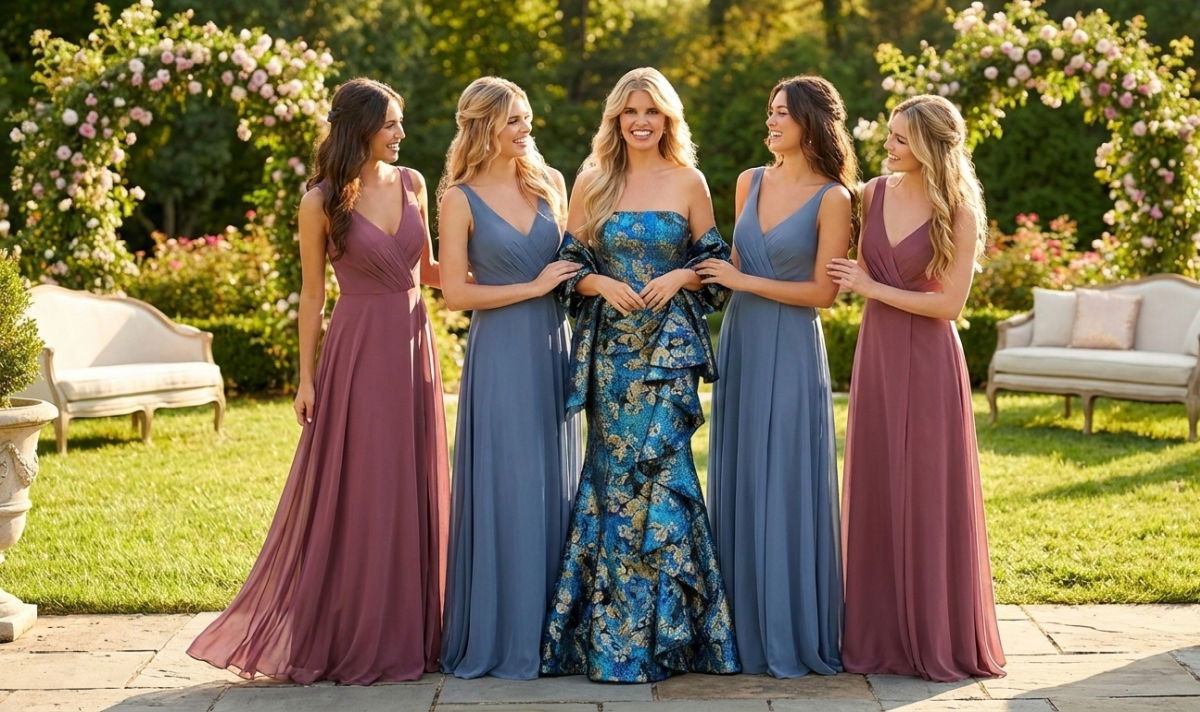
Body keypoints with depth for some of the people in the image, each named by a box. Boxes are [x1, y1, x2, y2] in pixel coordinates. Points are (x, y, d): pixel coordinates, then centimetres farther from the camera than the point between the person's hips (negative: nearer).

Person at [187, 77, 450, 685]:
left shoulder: (412, 184, 7)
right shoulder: (321, 202, -6)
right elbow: (311, 294, -2)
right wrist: (305, 377, -5)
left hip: (413, 345, 5)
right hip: (359, 352, -5)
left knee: (414, 490, 8)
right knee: (355, 492, 0)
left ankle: (407, 632, 19)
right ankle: (349, 639, 11)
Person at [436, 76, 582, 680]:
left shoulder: (550, 183, 9)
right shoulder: (460, 199, -4)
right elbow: (455, 292, -9)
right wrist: (533, 287, -10)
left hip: (553, 347, 5)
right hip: (500, 354, -5)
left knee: (554, 485, 8)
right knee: (507, 488, -3)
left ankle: (551, 627, 18)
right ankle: (503, 636, 7)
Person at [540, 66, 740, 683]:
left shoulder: (688, 182, 5)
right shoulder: (591, 182, 7)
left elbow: (714, 262, 9)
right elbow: (571, 264, 8)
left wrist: (679, 277, -9)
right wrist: (602, 284, -10)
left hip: (669, 348, -1)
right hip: (608, 348, 1)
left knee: (658, 467, -6)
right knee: (613, 471, 1)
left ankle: (660, 627, 5)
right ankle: (610, 628, 11)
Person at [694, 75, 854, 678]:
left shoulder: (832, 199, -8)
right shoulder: (749, 183, 9)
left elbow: (822, 291, -10)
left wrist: (744, 282, -10)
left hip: (791, 353, -6)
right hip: (741, 344, 6)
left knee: (786, 488, -2)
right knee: (737, 485, 8)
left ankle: (792, 634, 9)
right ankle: (745, 625, 17)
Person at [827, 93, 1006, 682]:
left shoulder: (958, 213, -9)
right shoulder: (875, 193, 4)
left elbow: (948, 303, -13)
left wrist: (870, 287, -10)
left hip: (928, 364, -5)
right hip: (876, 353, 5)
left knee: (929, 497, 1)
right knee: (875, 495, 7)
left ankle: (938, 637, 12)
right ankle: (879, 634, 16)